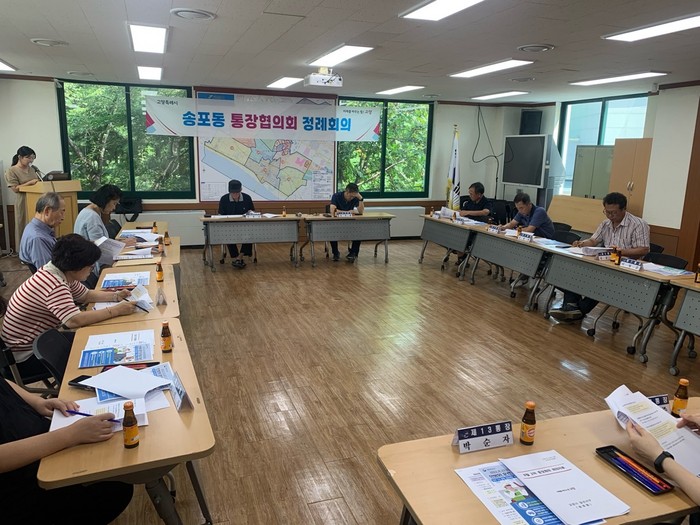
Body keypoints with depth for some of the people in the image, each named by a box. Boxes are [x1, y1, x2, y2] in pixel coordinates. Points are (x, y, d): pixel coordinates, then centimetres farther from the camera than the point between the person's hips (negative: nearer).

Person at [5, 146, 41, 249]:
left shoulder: (32, 168, 12)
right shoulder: (11, 171, -3)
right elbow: (15, 189, -11)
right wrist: (30, 183, -18)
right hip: (23, 202, -4)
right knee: (25, 227, -1)